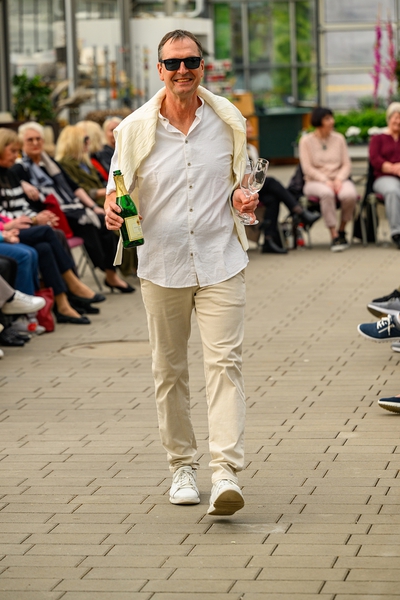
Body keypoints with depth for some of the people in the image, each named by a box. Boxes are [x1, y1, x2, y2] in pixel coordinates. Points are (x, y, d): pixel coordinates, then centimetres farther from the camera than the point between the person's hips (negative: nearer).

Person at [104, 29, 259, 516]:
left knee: (224, 362, -11)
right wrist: (113, 208, -15)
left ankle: (225, 472, -15)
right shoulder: (136, 128, -1)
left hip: (220, 262, 0)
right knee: (168, 370, 9)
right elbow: (118, 185, 8)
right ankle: (181, 465, 23)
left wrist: (241, 196, -6)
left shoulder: (228, 121, 3)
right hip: (161, 264, 1)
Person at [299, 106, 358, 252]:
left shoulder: (339, 139, 12)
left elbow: (346, 164, 7)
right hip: (315, 182, -3)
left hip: (338, 180, 3)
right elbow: (308, 168, -5)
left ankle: (342, 231, -11)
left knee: (350, 194, -33)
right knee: (327, 193, -39)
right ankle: (334, 236, -36)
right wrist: (325, 181, -18)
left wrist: (339, 179, -13)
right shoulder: (306, 141, 2)